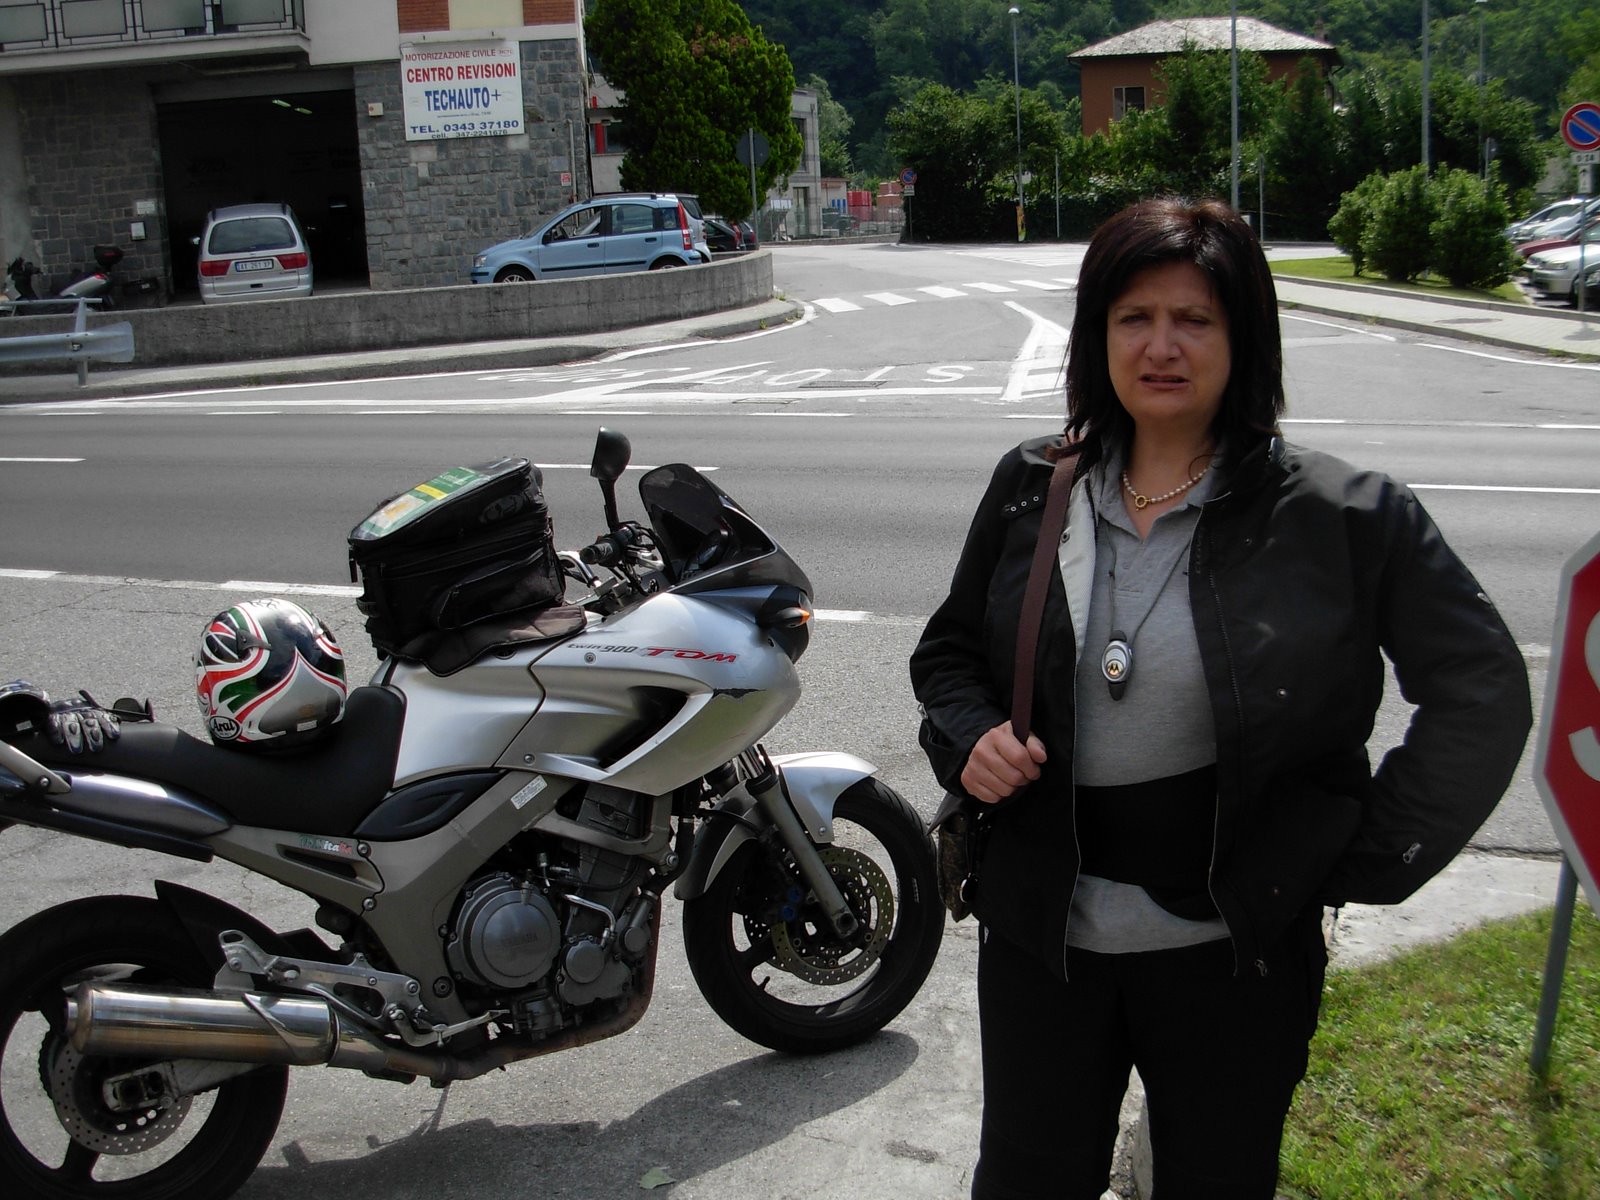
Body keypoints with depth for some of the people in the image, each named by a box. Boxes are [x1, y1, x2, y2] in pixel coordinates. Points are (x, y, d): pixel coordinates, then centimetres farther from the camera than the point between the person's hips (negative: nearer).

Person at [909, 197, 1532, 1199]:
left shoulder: (1342, 515, -11)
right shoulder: (1031, 491, 0)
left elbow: (1482, 690, -6)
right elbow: (950, 647, 13)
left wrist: (1367, 857, -10)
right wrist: (969, 738, -7)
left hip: (1235, 949, -2)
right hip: (1040, 932, 3)